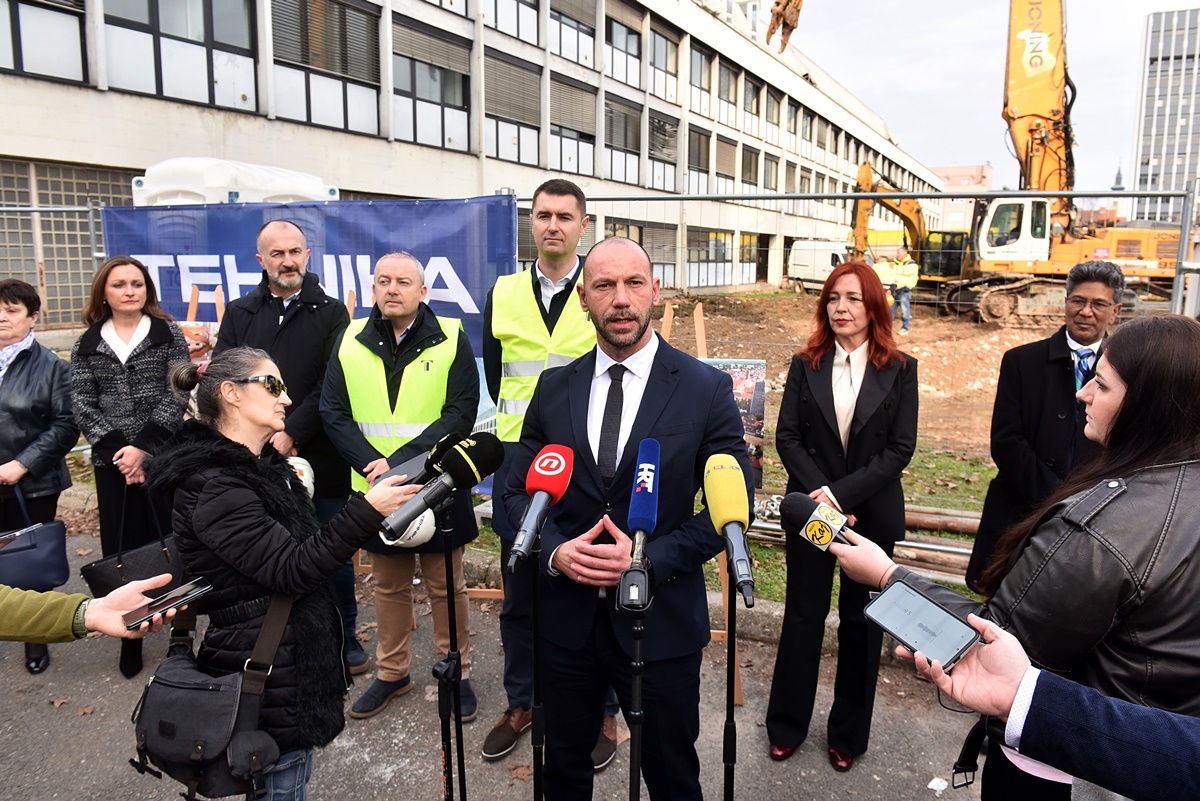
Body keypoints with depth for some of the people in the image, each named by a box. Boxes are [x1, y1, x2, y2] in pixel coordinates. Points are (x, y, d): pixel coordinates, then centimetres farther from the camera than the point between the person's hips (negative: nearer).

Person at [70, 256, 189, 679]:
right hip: (112, 462, 2)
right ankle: (130, 638, 18)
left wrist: (143, 446, -14)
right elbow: (83, 406, 3)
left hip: (164, 457, -2)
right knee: (122, 550, 6)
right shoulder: (88, 344, 9)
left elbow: (176, 396, -6)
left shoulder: (168, 334, 2)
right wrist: (116, 450, -10)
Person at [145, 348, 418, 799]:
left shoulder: (264, 465, 8)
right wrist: (367, 511, -30)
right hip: (264, 680, -9)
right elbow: (293, 570, -27)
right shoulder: (213, 488, -22)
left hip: (296, 664, 9)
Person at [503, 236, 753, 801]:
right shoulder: (554, 389, 1)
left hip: (662, 622, -2)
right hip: (566, 618, 3)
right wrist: (555, 551, -14)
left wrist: (651, 557, -19)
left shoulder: (706, 389, -7)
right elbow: (518, 490, 5)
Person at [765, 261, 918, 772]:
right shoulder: (805, 365, 1)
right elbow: (787, 437, -3)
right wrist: (819, 492, -15)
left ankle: (848, 734, 27)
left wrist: (841, 493, -16)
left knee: (862, 621, 10)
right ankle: (787, 726, 25)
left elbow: (901, 448, -8)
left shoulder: (900, 370, -3)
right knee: (803, 615, 10)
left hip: (872, 514, 0)